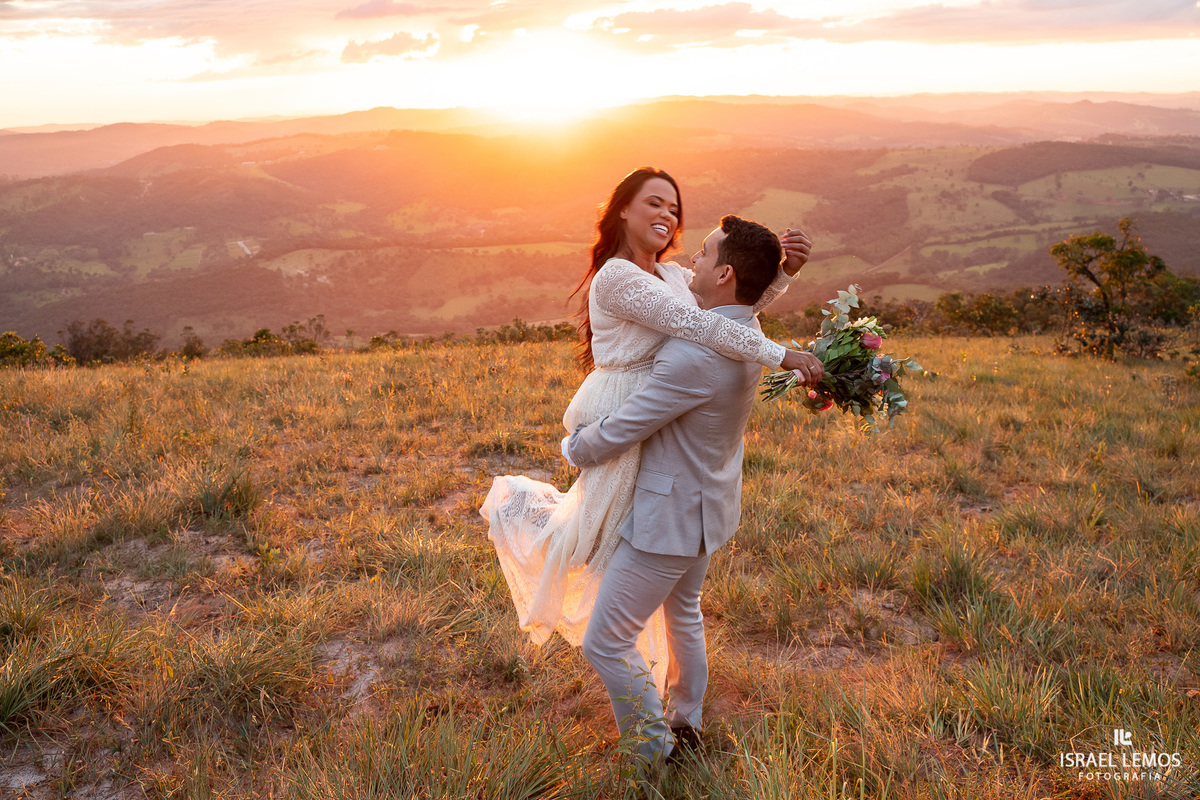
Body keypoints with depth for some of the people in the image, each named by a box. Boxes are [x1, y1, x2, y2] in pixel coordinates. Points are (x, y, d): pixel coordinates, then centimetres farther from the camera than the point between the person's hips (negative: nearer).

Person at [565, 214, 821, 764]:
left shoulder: (694, 356, -33)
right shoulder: (747, 332, -4)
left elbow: (616, 434, -24)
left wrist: (573, 448, -4)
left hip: (670, 517, -10)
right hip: (710, 505, 10)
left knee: (606, 642, 3)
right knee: (683, 612, 30)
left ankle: (656, 751, 19)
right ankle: (686, 724, 47)